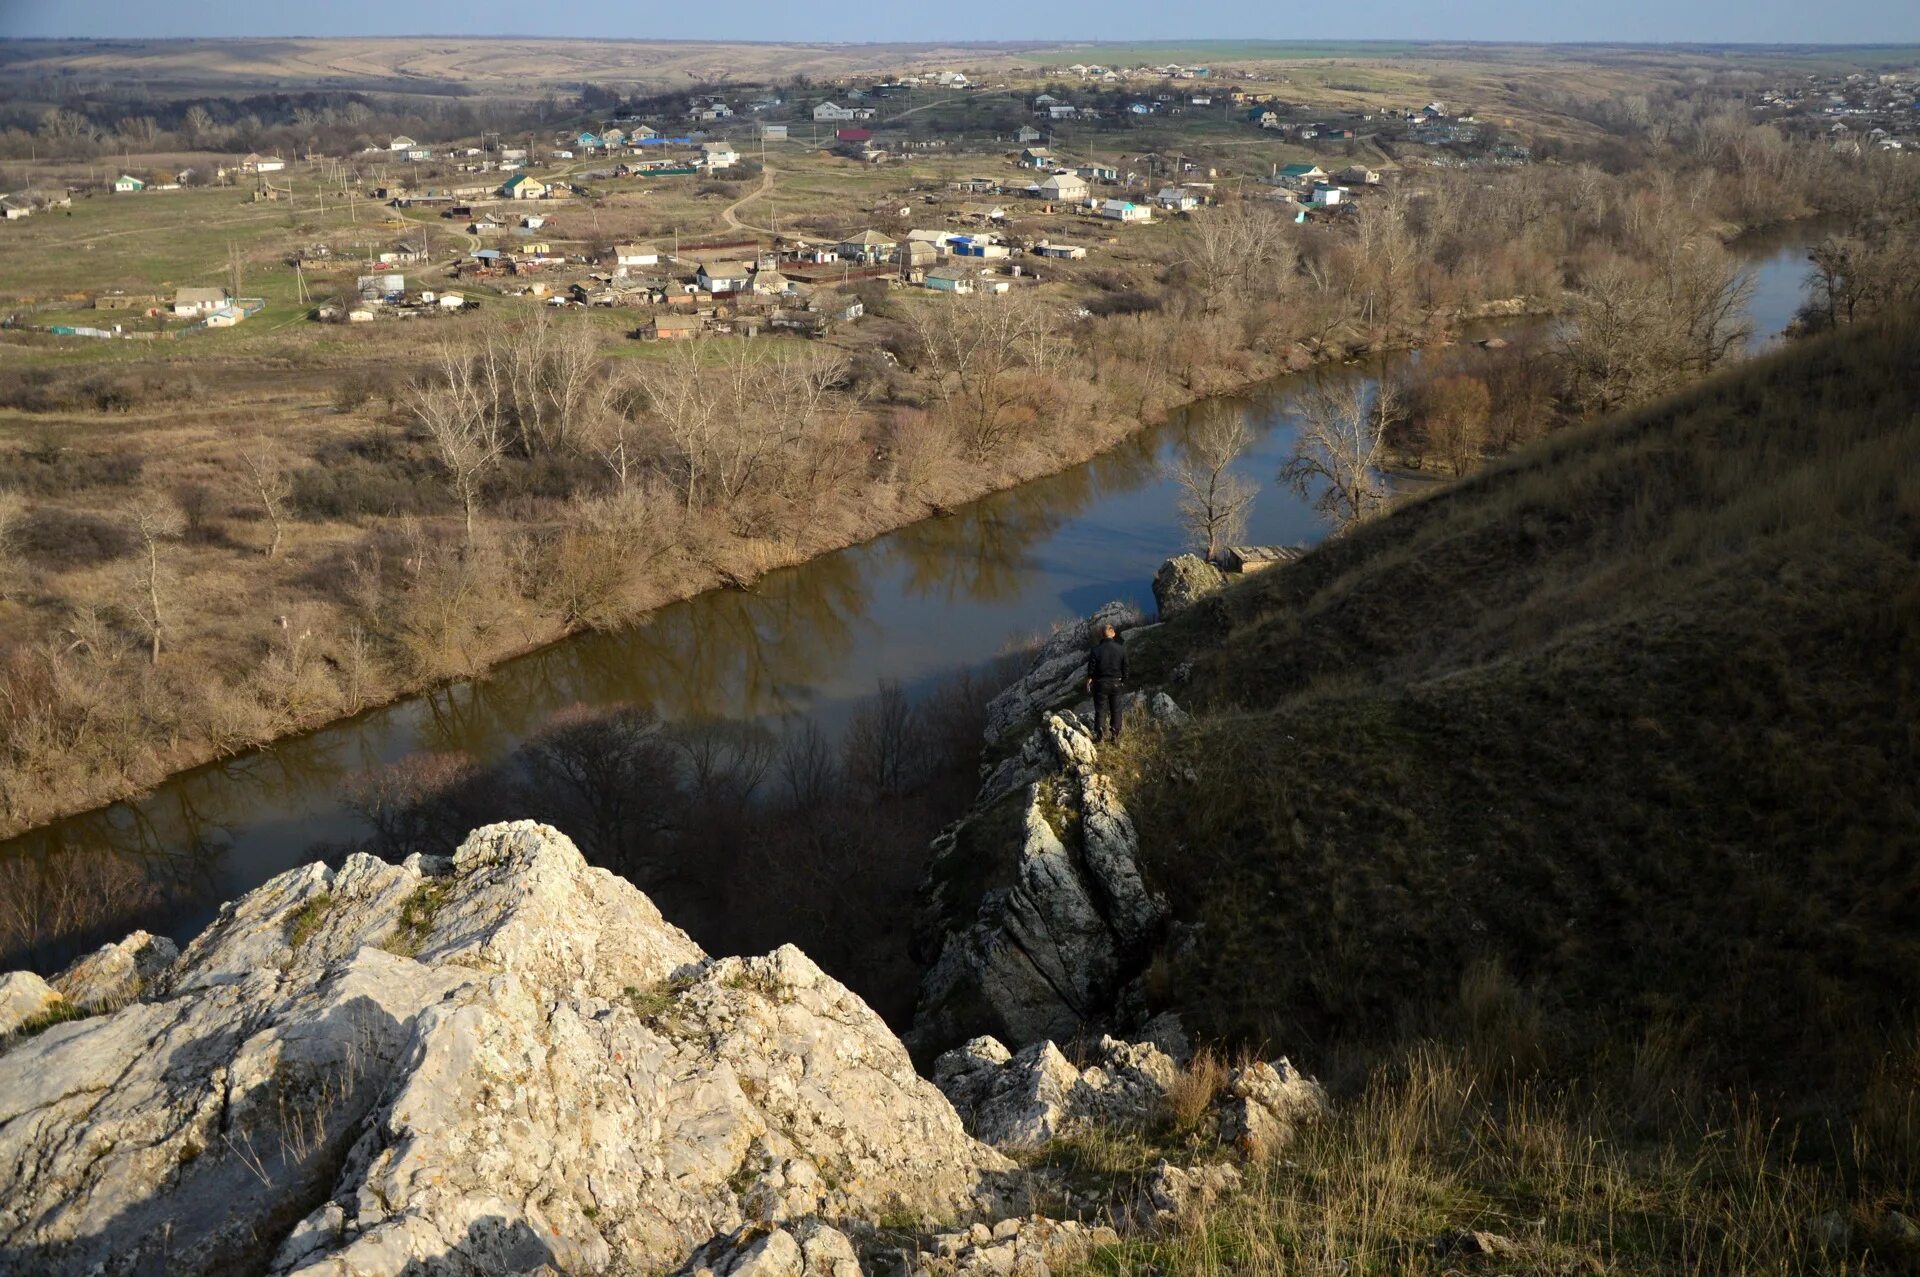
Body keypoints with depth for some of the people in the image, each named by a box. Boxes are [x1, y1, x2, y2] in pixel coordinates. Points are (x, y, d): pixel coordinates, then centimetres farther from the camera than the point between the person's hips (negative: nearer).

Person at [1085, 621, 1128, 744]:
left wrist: (1089, 679, 10)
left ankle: (1099, 737, 7)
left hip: (1101, 683, -2)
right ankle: (1116, 737, 16)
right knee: (1116, 710, 12)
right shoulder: (1121, 648, -7)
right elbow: (1125, 666, 0)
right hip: (1116, 683, 2)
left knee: (1100, 710, 6)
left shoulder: (1096, 649, -13)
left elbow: (1091, 667, -6)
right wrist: (1123, 681, 13)